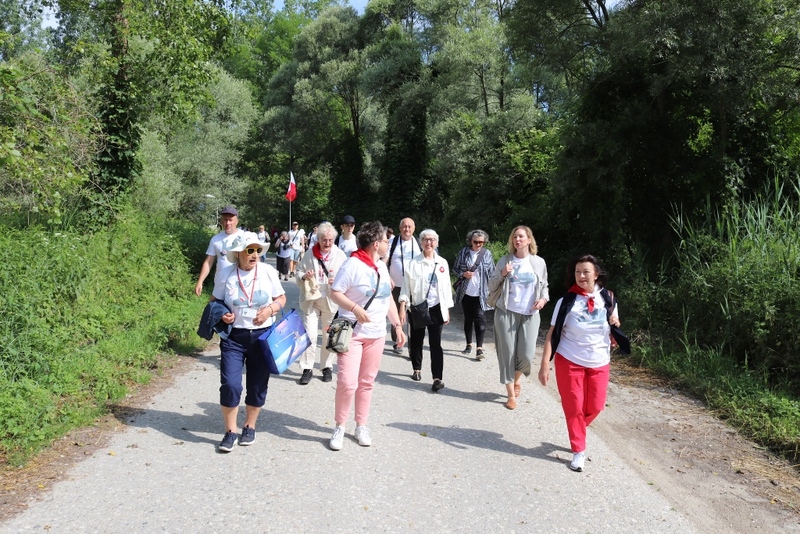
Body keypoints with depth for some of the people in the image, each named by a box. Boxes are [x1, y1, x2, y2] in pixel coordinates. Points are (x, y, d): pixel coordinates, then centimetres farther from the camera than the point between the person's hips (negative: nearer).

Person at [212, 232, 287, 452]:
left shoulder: (267, 271, -5)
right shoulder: (227, 274, -5)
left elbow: (281, 298, 4)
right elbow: (216, 301, 7)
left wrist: (270, 309, -16)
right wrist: (222, 315, -13)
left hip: (262, 335, 1)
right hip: (234, 336, -1)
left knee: (258, 385, 10)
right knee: (230, 384, -7)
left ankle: (249, 427, 31)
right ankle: (230, 431, 14)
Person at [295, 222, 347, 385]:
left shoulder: (340, 255, -3)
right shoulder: (309, 253, 0)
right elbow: (298, 272, 6)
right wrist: (304, 276, -16)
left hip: (331, 300, 0)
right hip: (311, 299, 0)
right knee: (309, 335, -5)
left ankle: (326, 367, 25)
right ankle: (307, 368, 6)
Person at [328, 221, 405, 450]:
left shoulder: (382, 266, 10)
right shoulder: (353, 264, -13)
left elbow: (388, 298, 17)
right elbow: (334, 293, -12)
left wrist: (397, 325, 13)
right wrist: (355, 308, -26)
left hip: (377, 334, 7)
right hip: (352, 333, -7)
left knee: (367, 382, 12)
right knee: (348, 382, -11)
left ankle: (361, 426, 25)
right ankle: (339, 427, 8)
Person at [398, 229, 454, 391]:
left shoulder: (442, 263, 5)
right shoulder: (413, 263, -2)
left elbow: (447, 287, 8)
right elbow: (406, 286, -2)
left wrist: (447, 310, 6)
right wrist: (402, 308, -8)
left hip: (436, 308, 1)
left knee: (435, 343, -5)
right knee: (416, 340, 12)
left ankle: (437, 378, -6)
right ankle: (416, 369, 32)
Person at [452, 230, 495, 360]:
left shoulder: (487, 253, -2)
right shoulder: (463, 252, -1)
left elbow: (492, 273, 2)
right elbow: (455, 269, 6)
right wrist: (463, 274, -14)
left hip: (481, 294, -2)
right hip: (466, 292, 2)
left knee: (480, 320, -7)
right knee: (468, 319, 12)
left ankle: (479, 348, -5)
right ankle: (469, 345, 24)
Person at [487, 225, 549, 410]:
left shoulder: (539, 262, 5)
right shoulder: (505, 260, 2)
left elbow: (544, 286, 13)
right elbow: (491, 287, 4)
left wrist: (543, 298, -7)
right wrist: (502, 274, -13)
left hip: (530, 315, 1)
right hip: (505, 313, -1)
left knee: (526, 354, -5)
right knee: (507, 353, 1)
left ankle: (517, 378, 29)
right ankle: (511, 395, 14)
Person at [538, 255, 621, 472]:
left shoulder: (607, 299, -2)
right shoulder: (567, 301, -11)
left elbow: (613, 334, 11)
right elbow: (552, 334, -10)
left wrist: (616, 325, -13)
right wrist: (545, 364, -16)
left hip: (599, 363, 3)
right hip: (569, 361, -3)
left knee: (595, 406, 9)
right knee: (574, 407, 3)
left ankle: (577, 432, 39)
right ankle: (579, 451, 21)